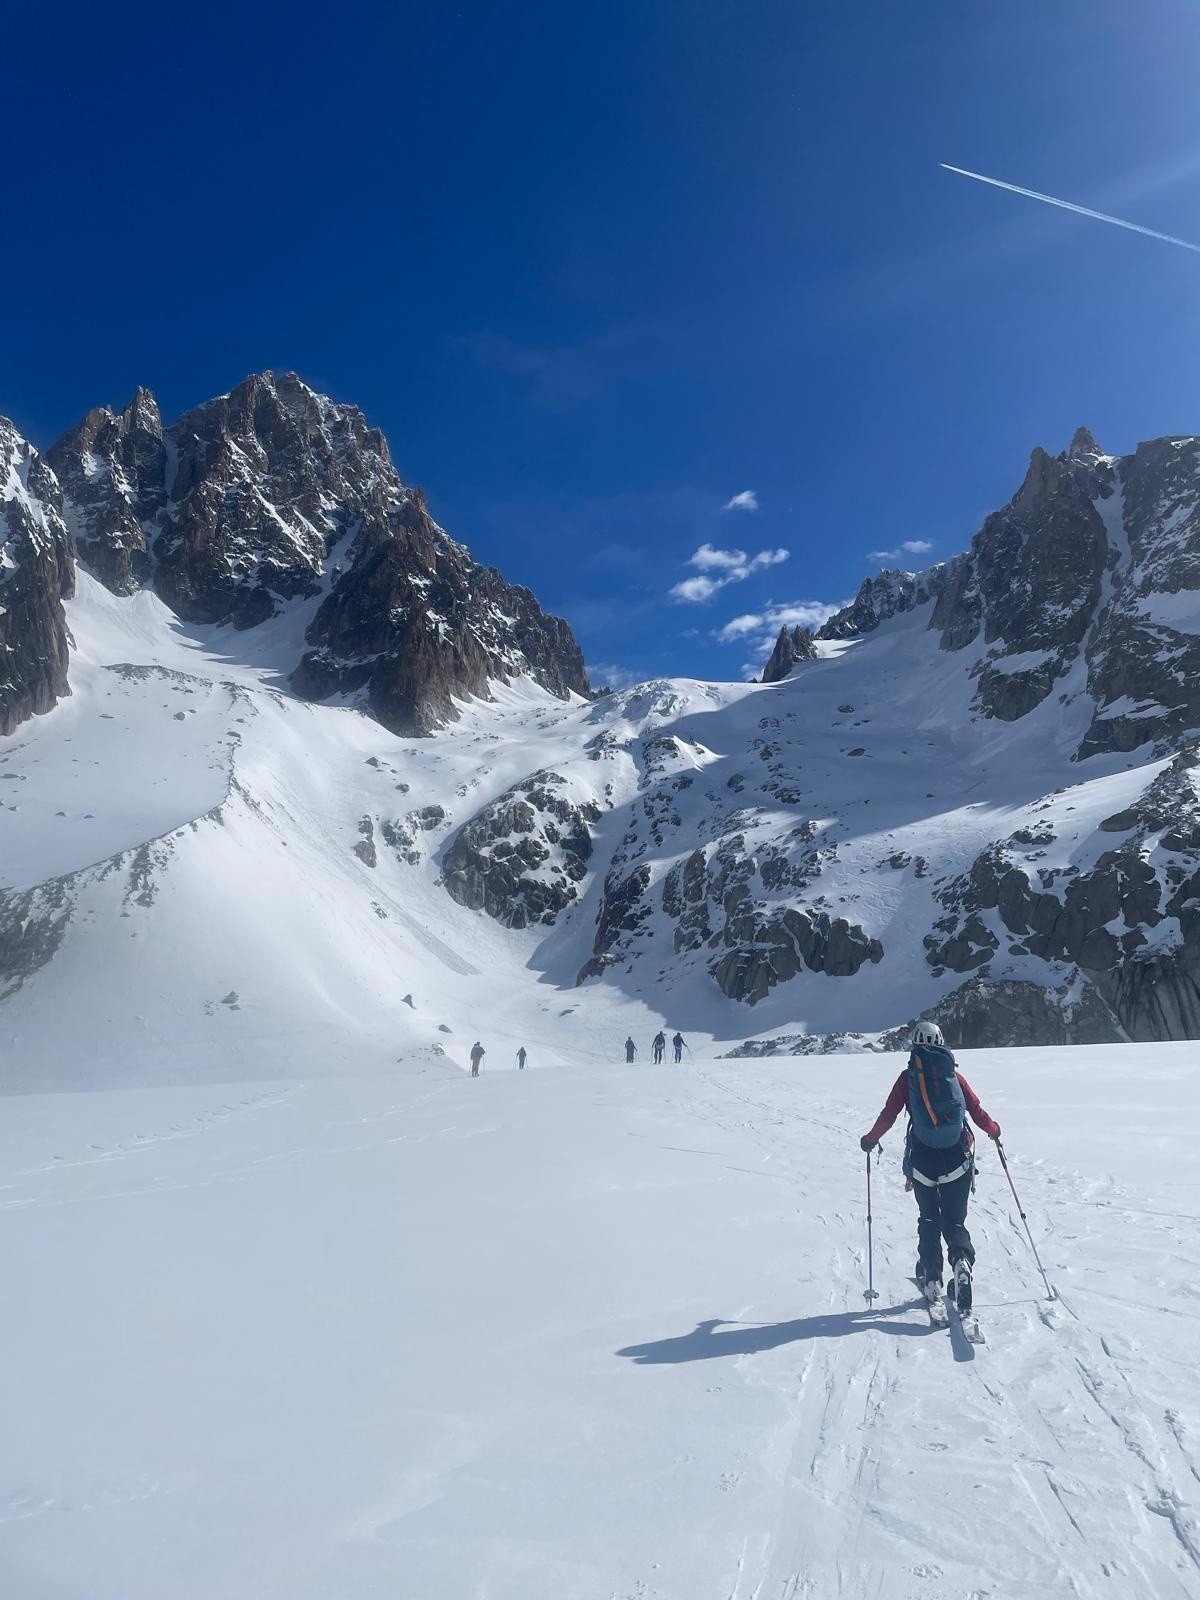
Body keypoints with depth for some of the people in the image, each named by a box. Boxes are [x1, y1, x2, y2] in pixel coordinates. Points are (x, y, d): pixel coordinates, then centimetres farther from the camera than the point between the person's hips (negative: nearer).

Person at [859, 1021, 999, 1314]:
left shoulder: (908, 1076, -1)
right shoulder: (954, 1074, 3)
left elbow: (888, 1115, -3)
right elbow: (977, 1111, 5)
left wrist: (870, 1139, 14)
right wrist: (993, 1130, 26)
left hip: (922, 1160, -1)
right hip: (957, 1159, 1)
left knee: (929, 1220, 18)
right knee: (955, 1220, 11)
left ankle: (931, 1281, 14)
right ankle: (961, 1261, -17)